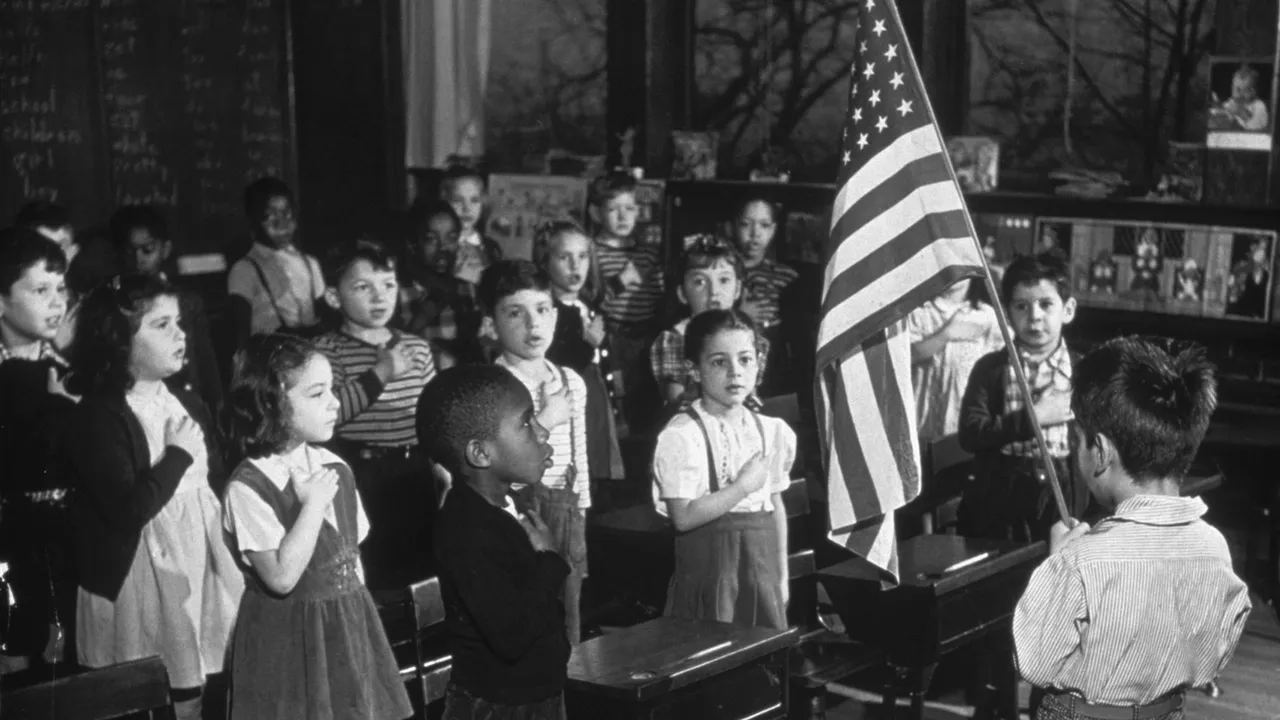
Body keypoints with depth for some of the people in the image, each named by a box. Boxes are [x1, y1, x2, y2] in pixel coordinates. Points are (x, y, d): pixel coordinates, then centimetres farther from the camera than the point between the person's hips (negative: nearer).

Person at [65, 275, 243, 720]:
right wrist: (179, 453, -14)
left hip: (205, 555, 6)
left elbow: (218, 481, 11)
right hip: (144, 572, -6)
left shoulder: (189, 404, 9)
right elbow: (127, 511, -22)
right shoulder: (97, 417, -13)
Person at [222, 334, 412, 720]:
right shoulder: (248, 487, -18)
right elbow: (281, 577, -23)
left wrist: (356, 611, 10)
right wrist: (313, 505, -22)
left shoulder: (335, 468, 3)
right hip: (290, 639, -6)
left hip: (349, 627, 6)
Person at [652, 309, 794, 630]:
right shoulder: (682, 435, -13)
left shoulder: (772, 431, 6)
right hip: (710, 569, -5)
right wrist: (744, 485, -17)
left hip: (760, 568, 5)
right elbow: (683, 516, -19)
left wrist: (781, 575, 13)